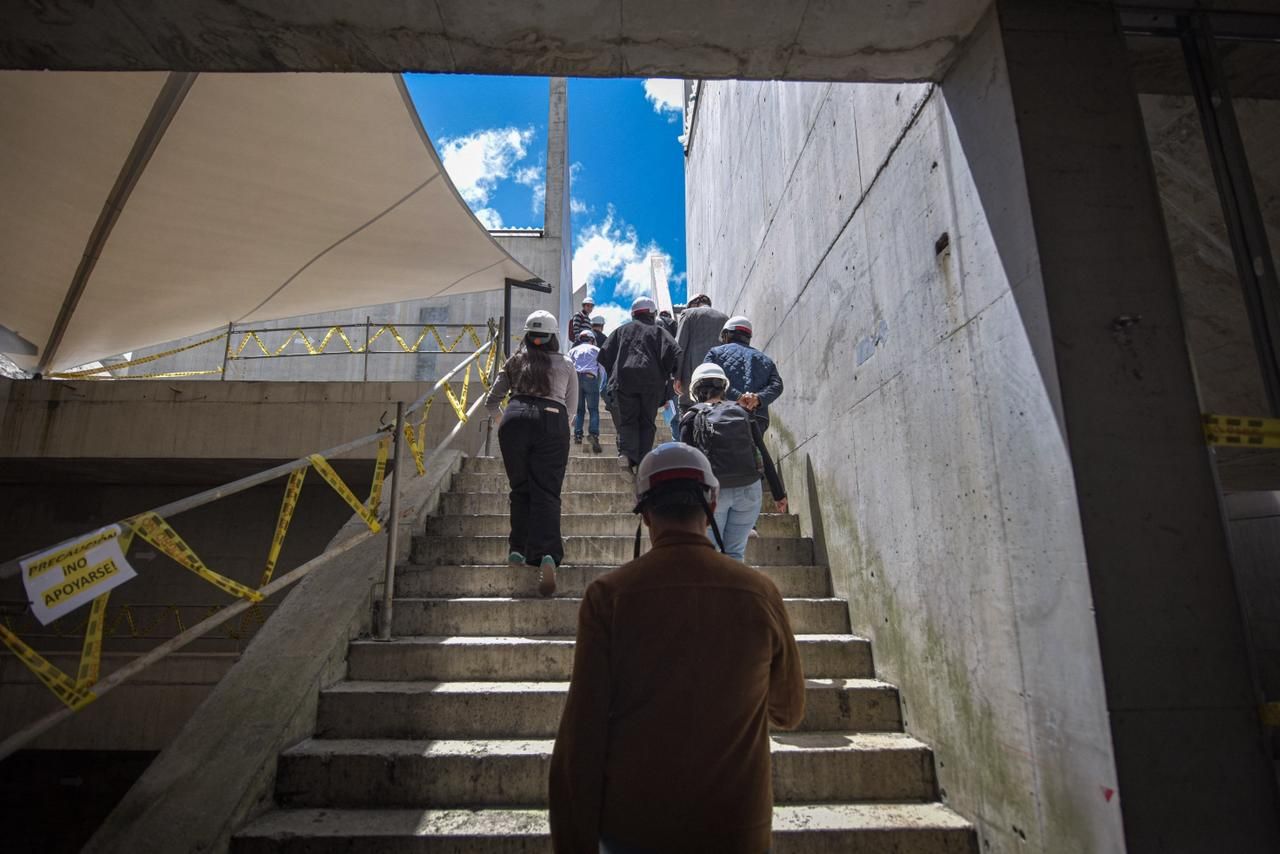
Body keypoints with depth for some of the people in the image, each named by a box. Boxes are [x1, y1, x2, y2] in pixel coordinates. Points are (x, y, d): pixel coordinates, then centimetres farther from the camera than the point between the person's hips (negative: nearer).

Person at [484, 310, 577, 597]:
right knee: (546, 491, -4)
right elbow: (572, 406, 26)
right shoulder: (566, 364, 20)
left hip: (516, 419, 1)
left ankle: (518, 551, 15)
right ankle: (547, 554, -20)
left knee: (520, 489, 14)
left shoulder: (515, 361, 21)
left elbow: (491, 401, 21)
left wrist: (500, 420, 40)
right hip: (552, 421, -1)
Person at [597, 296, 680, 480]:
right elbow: (674, 353, -4)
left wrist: (613, 375, 22)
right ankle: (642, 462, -1)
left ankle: (626, 452, -19)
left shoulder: (621, 330, 17)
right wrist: (665, 376, 6)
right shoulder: (658, 331, 11)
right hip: (652, 382, -1)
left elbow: (604, 355, 13)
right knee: (647, 423, 7)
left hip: (623, 380, 1)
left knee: (627, 420, 6)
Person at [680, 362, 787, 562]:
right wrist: (779, 494, 14)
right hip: (748, 491, 2)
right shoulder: (743, 413, 8)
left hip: (712, 492, -2)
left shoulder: (692, 418, 0)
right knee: (735, 553, 13)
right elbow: (765, 456, 7)